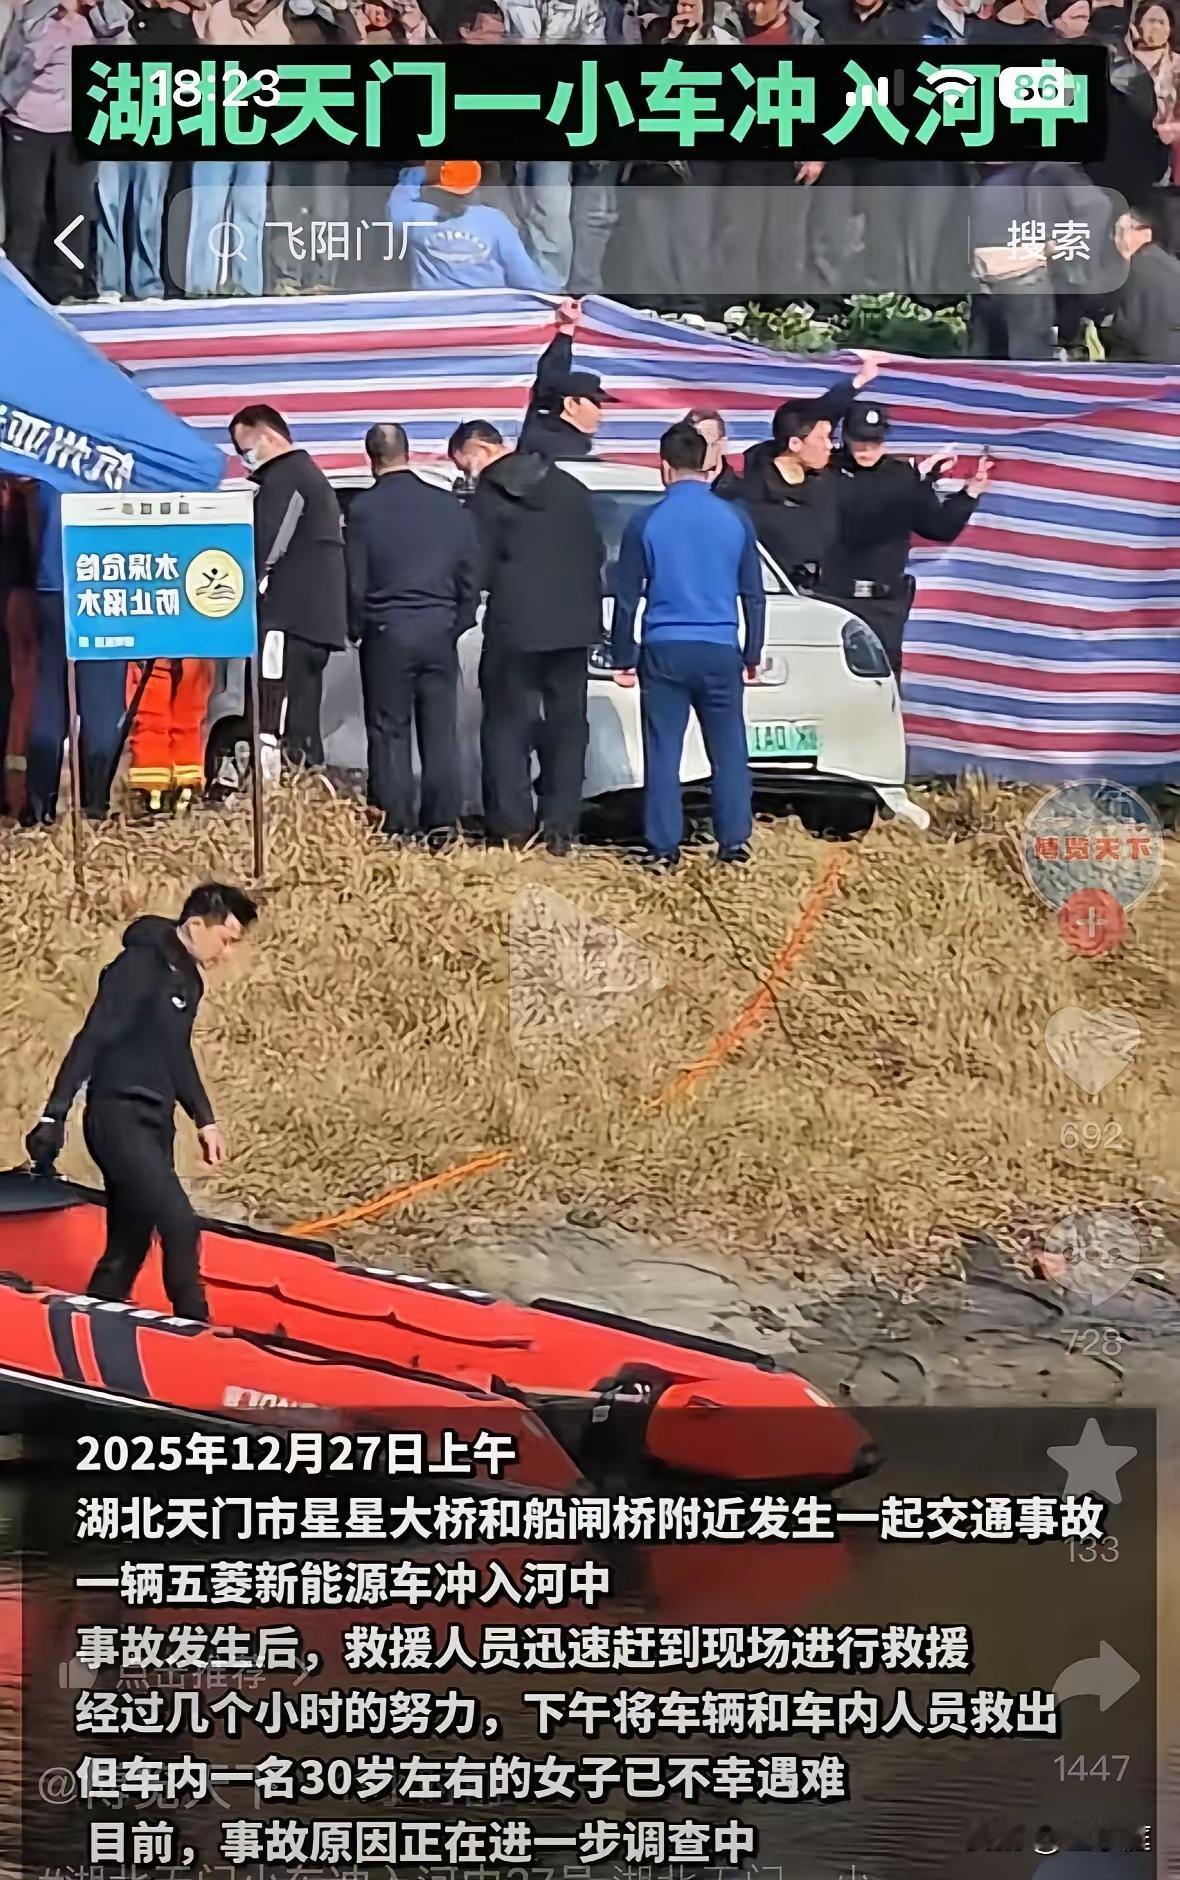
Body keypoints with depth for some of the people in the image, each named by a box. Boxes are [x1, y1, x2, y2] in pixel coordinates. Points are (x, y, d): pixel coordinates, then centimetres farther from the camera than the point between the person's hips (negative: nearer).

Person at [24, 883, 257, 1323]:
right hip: (120, 1119, -9)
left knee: (128, 1248, 10)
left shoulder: (188, 976, 13)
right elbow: (92, 1040, -17)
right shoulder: (139, 966, -14)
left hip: (154, 1125, 9)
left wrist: (203, 1120, 23)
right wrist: (55, 1116, -20)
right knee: (180, 1226, -17)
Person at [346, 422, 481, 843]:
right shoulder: (450, 507, 3)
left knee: (389, 733, 2)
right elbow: (470, 578, 8)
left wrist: (356, 629, 12)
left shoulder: (364, 509, -7)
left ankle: (395, 826, 0)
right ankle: (442, 821, 6)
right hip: (440, 632, 3)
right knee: (440, 731, 7)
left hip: (386, 633, -3)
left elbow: (355, 583, -3)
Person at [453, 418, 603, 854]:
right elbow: (596, 553, 13)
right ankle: (560, 828, 7)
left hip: (515, 628, -5)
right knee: (566, 724, 10)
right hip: (573, 625, 5)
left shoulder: (489, 499, -8)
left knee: (508, 727, 4)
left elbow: (476, 571, -7)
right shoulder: (570, 487, 9)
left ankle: (512, 829, -1)